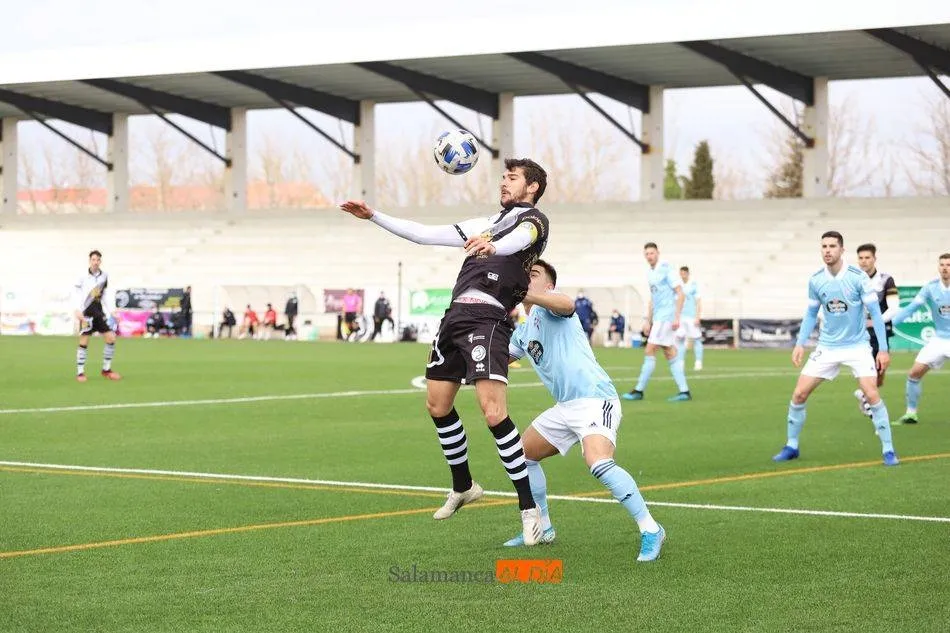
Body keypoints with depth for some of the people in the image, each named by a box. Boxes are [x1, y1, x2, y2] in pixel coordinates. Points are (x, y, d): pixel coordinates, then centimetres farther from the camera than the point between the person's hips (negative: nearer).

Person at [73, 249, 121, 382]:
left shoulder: (104, 276, 6)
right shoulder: (83, 276, -10)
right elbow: (76, 294, -8)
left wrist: (112, 311, 7)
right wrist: (78, 310, -17)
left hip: (99, 311, 5)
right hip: (86, 312, -5)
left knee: (111, 338, 2)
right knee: (84, 342, -6)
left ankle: (106, 370, 15)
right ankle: (80, 373, 3)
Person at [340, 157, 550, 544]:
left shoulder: (533, 219, 3)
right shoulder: (488, 224, 28)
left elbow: (520, 238, -23)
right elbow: (425, 235, 31)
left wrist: (492, 245, -46)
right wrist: (374, 217, 27)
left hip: (487, 319, -9)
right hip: (454, 315, 9)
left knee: (494, 413, -20)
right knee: (437, 406, 14)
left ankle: (529, 509, -13)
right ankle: (462, 487, 34)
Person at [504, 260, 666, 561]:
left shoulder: (548, 305, -5)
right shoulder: (523, 330, 22)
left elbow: (566, 304, -30)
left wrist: (522, 293, -42)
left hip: (595, 398, -10)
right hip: (564, 407, 10)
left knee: (598, 463, -30)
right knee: (523, 454, 16)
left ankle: (650, 530, -22)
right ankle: (542, 529, 29)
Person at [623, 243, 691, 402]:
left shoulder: (666, 269, -10)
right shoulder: (650, 274, 16)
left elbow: (680, 294, -13)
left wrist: (677, 317, -19)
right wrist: (648, 321, 20)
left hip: (667, 316, -9)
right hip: (658, 318, 9)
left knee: (650, 351, -9)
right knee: (670, 353, 6)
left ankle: (639, 390, -6)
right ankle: (684, 391, 6)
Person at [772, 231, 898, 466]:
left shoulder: (858, 277, -14)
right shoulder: (815, 280, -3)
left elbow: (875, 313, -10)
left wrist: (883, 349, -14)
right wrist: (800, 344, 2)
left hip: (857, 346, -3)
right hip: (827, 347, 4)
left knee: (872, 394, -18)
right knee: (799, 394, -2)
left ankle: (888, 450, -6)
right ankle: (791, 446, 16)